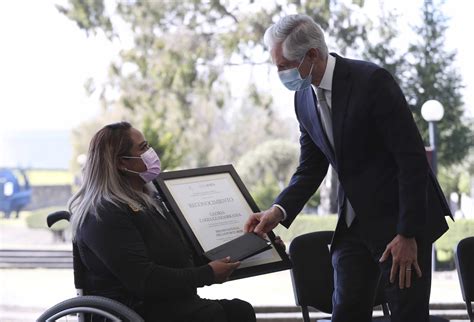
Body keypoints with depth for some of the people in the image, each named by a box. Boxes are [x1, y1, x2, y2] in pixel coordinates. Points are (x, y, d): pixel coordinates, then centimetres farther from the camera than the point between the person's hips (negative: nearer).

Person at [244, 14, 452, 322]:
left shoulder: (372, 81, -19)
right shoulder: (304, 97, 4)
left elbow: (413, 158, -19)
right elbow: (311, 168, 11)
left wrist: (407, 234, -20)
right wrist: (278, 211, -7)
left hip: (401, 219, -7)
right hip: (353, 224, 7)